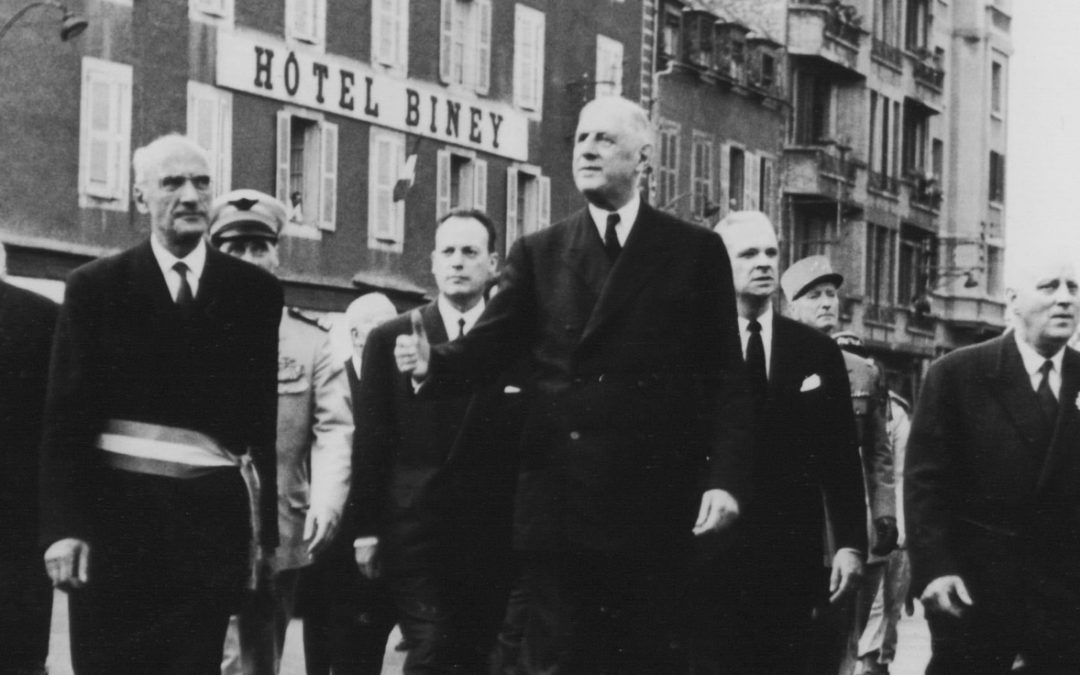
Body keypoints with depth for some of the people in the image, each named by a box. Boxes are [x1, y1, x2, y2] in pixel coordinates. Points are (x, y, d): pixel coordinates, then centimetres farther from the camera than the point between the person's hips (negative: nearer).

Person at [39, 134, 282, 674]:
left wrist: (266, 529, 1)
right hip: (117, 510, -1)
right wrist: (63, 527, -8)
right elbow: (66, 416, 1)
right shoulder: (95, 286, 4)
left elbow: (265, 415, 5)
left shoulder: (255, 291, 7)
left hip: (213, 515, 1)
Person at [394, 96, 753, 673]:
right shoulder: (538, 253, 11)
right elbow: (490, 346, 1)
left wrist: (724, 478, -9)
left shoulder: (696, 251, 6)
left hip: (653, 508, -2)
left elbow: (724, 379, 2)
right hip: (556, 502, 2)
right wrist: (432, 363, -20)